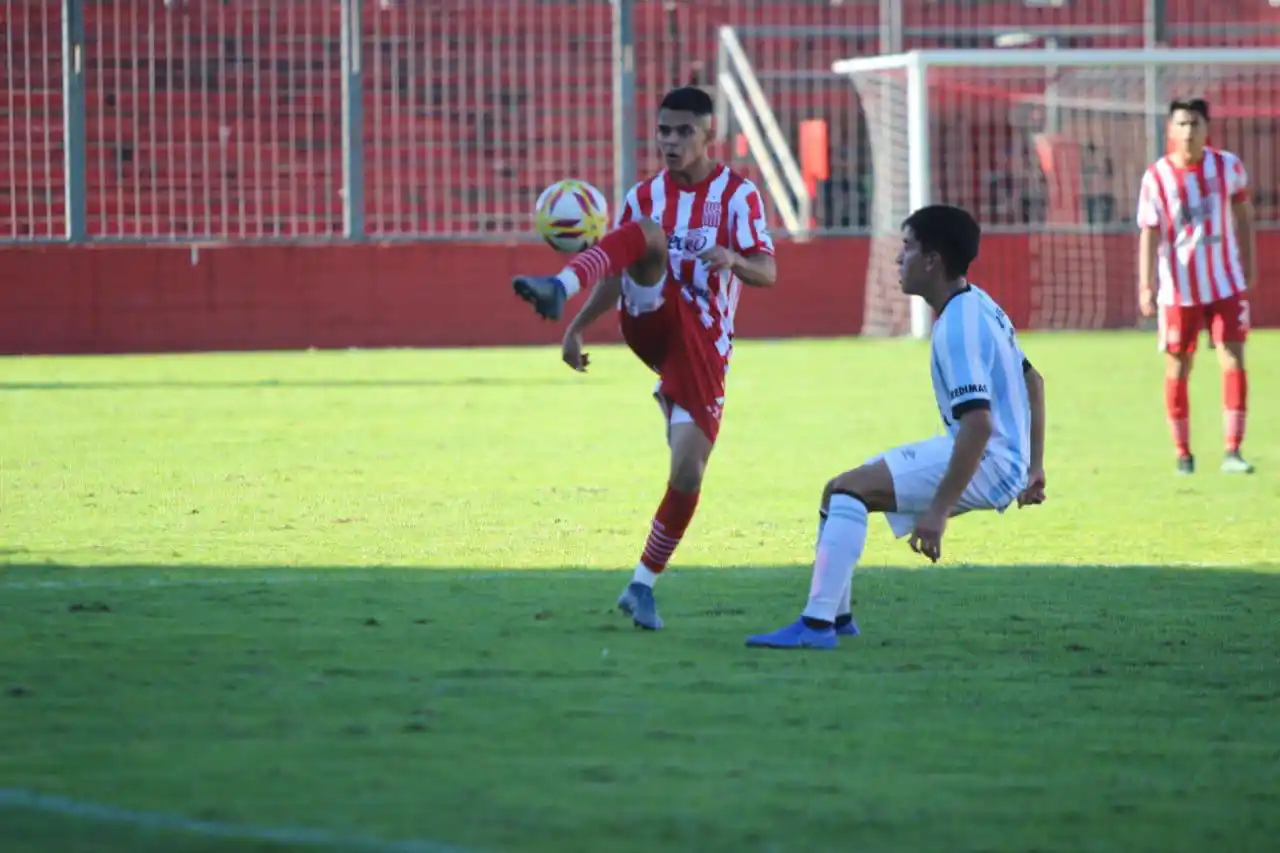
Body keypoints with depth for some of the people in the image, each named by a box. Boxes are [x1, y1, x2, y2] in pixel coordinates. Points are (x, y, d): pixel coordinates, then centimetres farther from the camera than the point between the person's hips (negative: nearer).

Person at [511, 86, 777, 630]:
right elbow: (616, 278, 16)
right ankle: (558, 290, -57)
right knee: (648, 234, -29)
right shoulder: (644, 197, 11)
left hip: (704, 347, -1)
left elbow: (768, 274, -10)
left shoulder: (738, 194, 1)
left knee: (688, 473, -12)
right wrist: (577, 327, 2)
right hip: (651, 321, 1)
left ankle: (643, 585, 7)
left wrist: (732, 260, -32)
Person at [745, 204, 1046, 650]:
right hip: (992, 459, 10)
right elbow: (1033, 382, 23)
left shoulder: (958, 327, -20)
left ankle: (817, 625, -25)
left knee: (849, 489, -21)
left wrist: (939, 510, -28)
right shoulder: (977, 306, 13)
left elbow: (979, 424, -28)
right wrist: (1032, 468, 27)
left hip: (988, 463, -10)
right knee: (838, 490, 13)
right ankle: (833, 615, 17)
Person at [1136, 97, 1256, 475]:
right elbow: (1149, 234, -14)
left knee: (1233, 362, -9)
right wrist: (1146, 285, -23)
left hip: (1226, 284, 1)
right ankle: (1183, 454, 18)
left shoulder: (1228, 166, -4)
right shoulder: (1156, 177, -11)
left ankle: (1232, 451, -9)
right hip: (1178, 289, -1)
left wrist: (1249, 265, 14)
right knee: (1177, 370, 6)